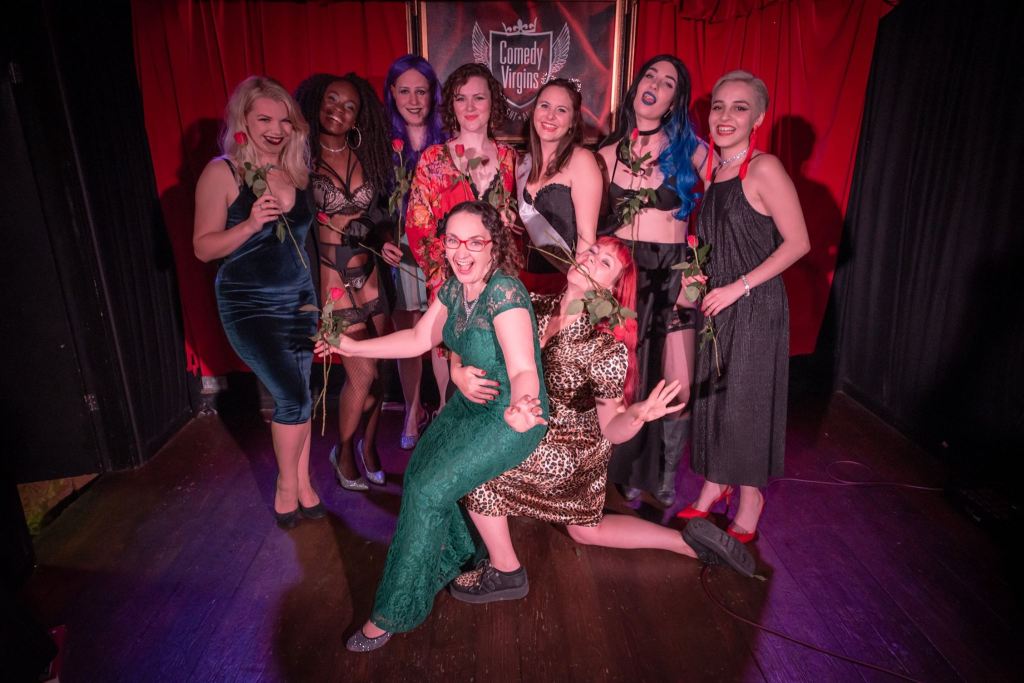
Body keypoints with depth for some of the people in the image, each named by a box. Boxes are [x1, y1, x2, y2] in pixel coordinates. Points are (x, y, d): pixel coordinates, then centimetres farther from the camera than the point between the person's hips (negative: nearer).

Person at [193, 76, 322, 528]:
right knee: (293, 395, -9)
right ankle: (287, 487, 16)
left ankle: (302, 483, 24)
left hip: (299, 298, 4)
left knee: (296, 395, 9)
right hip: (250, 305, -4)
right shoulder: (222, 173, -9)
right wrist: (251, 224, -25)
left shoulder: (296, 168, 4)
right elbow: (203, 247, -10)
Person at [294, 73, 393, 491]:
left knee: (376, 369, 6)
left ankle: (368, 446, 31)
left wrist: (386, 239, -5)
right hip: (331, 277, -4)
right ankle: (343, 452, 23)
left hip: (369, 273, 4)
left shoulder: (365, 156, 9)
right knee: (363, 373, -4)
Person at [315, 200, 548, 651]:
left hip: (509, 417, -7)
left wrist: (519, 406, -57)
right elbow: (420, 339, 10)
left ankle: (394, 613, 6)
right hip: (470, 406, 8)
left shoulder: (504, 291, -25)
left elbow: (524, 369, -35)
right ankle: (454, 560, 26)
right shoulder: (455, 286, -1)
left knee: (428, 490, -13)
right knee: (417, 470, -1)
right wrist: (355, 347, 9)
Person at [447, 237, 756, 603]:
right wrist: (459, 372, -27)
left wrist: (638, 415, -38)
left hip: (570, 453, -6)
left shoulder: (607, 349, -25)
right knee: (587, 529, 24)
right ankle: (691, 540, 34)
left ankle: (505, 572, 5)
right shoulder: (533, 306, -13)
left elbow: (609, 431, -17)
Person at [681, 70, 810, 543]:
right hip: (713, 300, 7)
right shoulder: (711, 168, 7)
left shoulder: (764, 169, -14)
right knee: (709, 391, 12)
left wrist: (739, 286, -17)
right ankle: (714, 484, 31)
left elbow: (798, 242, -15)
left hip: (755, 305, -7)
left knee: (745, 397, 3)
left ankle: (750, 496, 24)